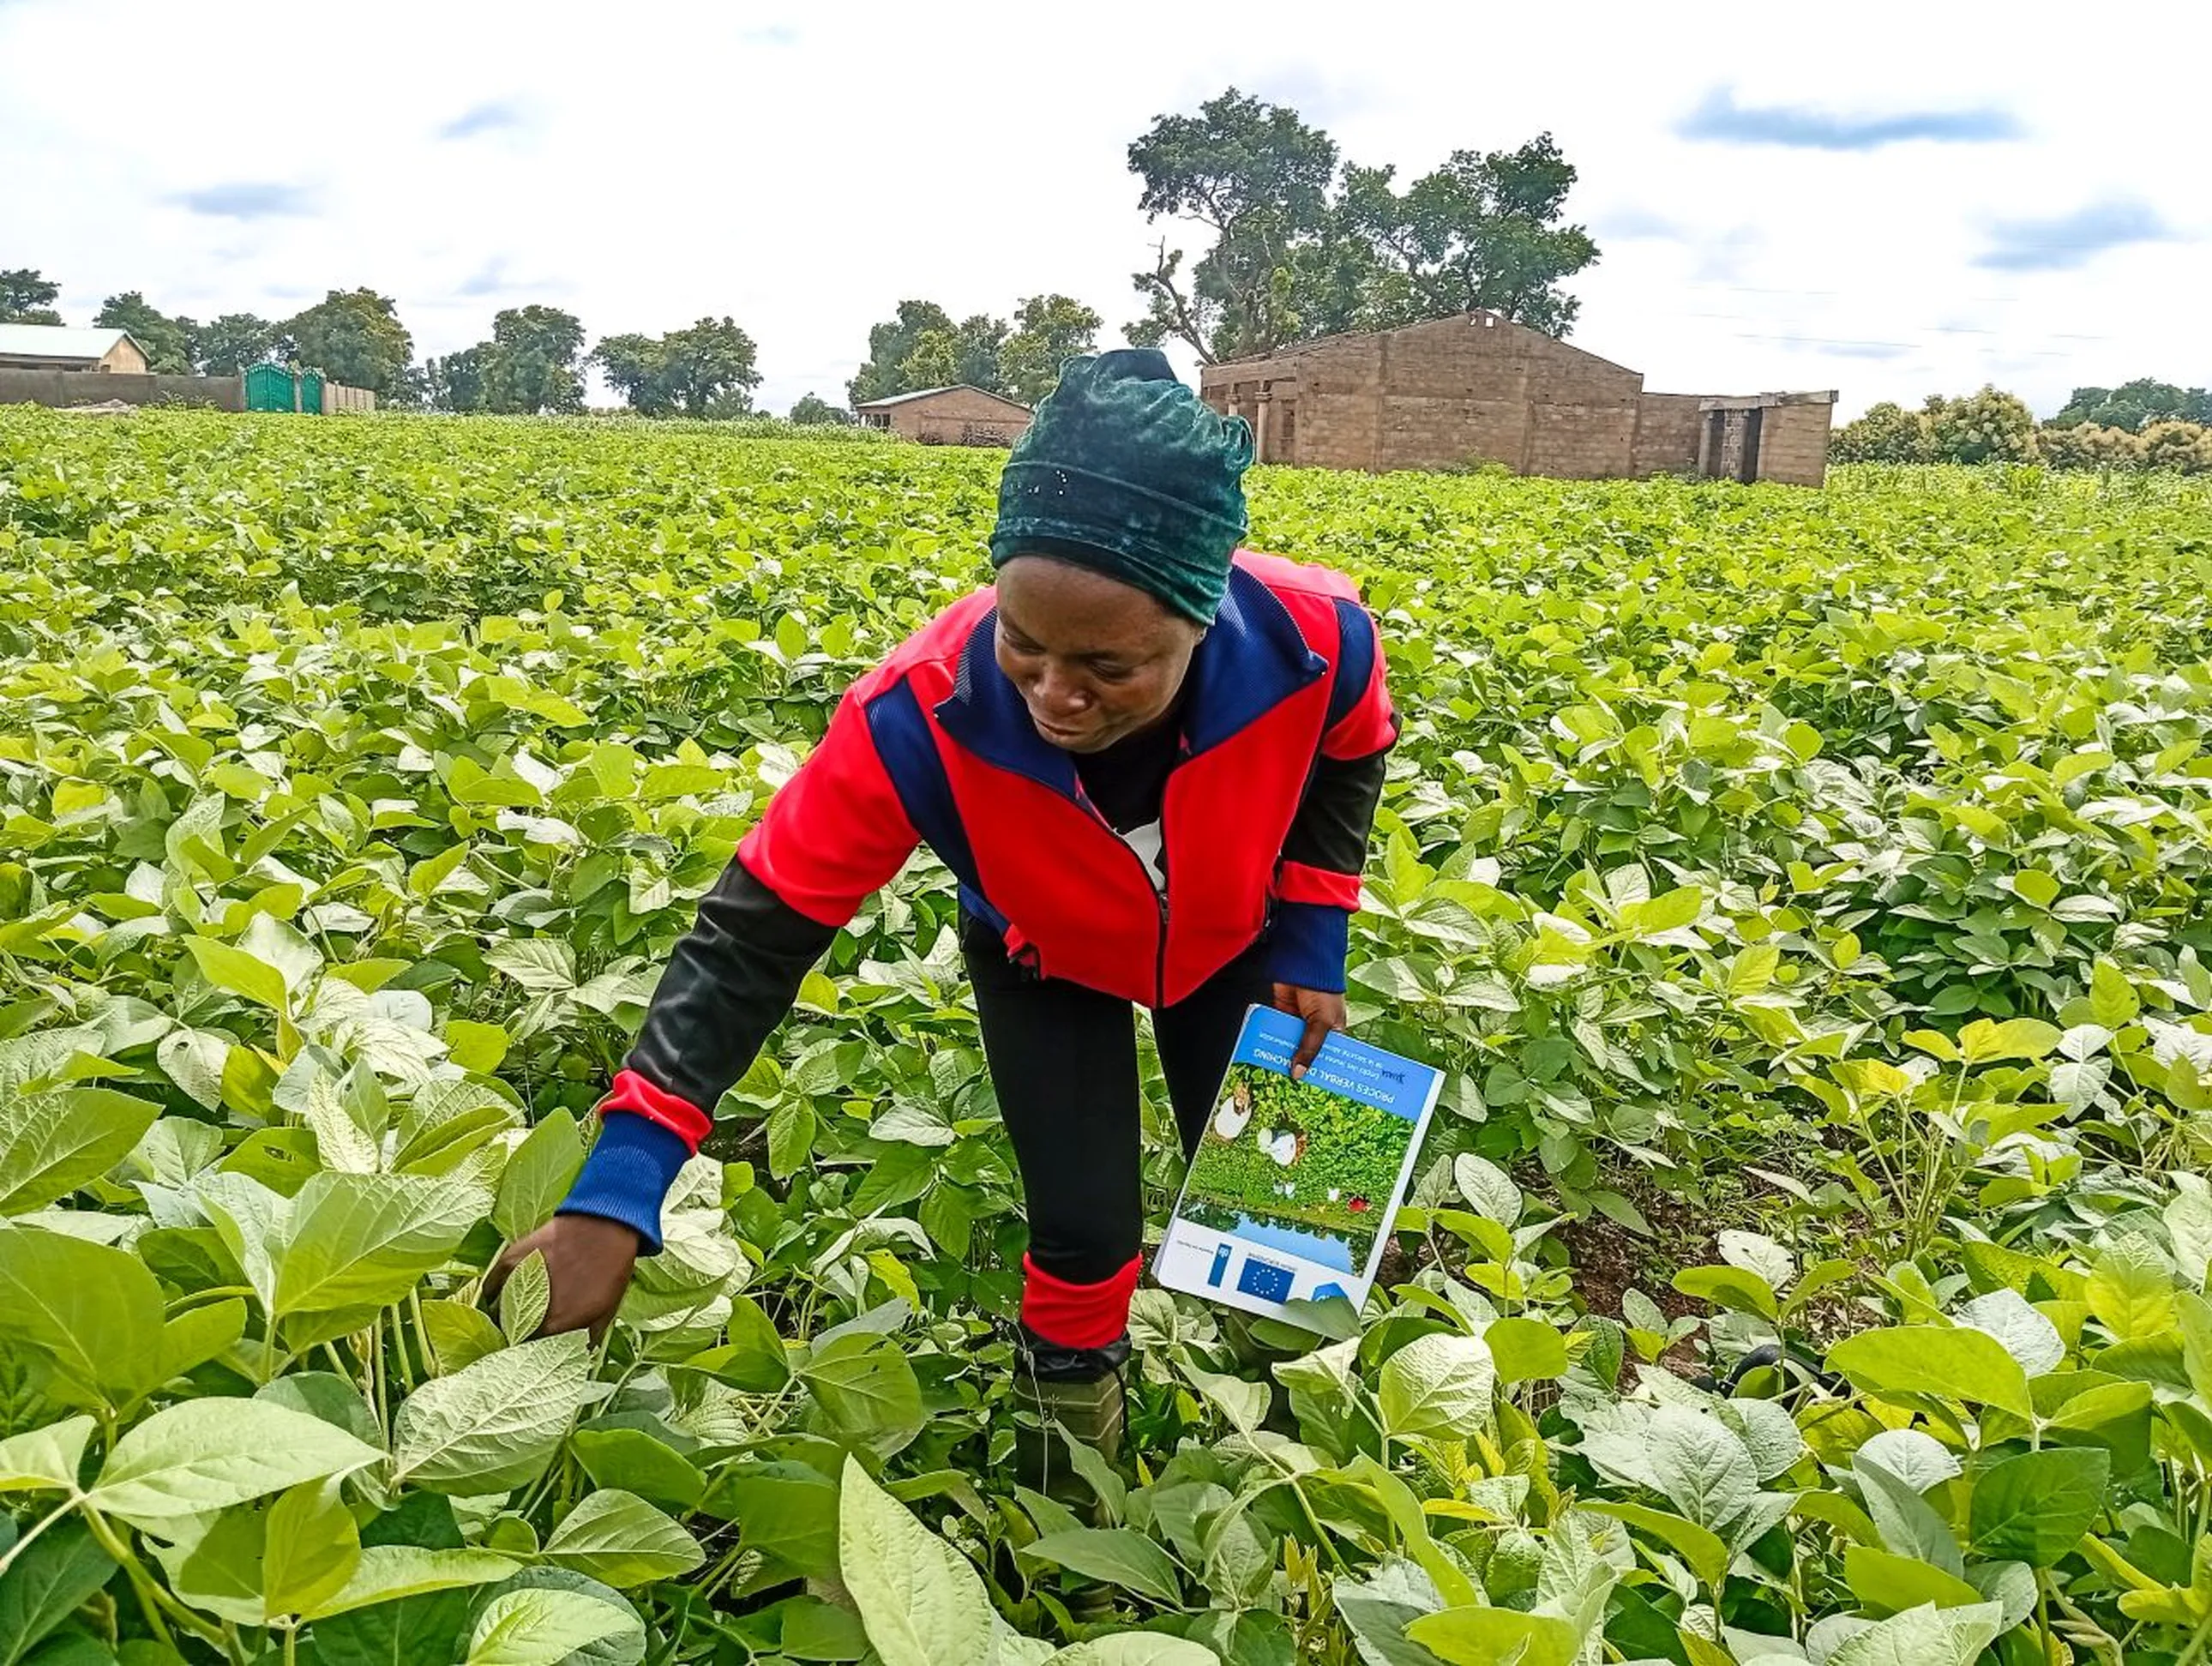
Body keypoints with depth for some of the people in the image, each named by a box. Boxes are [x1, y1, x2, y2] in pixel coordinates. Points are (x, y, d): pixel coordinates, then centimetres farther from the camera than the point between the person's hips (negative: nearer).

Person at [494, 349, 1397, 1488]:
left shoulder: (1313, 641, -39)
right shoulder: (923, 717, -44)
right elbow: (757, 929, -37)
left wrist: (1313, 944, -13)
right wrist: (615, 1194, -42)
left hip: (1234, 940, 2)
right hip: (1046, 960, -1)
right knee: (1085, 1226, -5)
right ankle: (1067, 1429, 31)